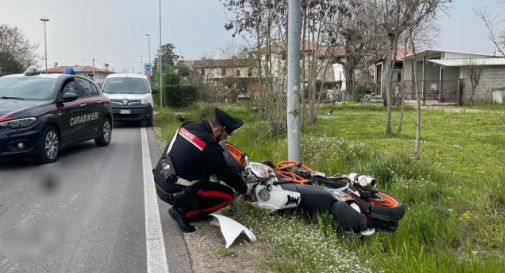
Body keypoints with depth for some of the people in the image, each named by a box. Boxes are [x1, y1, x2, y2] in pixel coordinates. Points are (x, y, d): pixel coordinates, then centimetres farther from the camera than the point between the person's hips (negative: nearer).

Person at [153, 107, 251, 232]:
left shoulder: (188, 127, 2)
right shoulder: (209, 146, -21)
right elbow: (226, 172, -9)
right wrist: (244, 189, 7)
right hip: (174, 193, -8)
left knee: (206, 168, 23)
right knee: (227, 195, -3)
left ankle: (183, 206, 16)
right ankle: (183, 213, -2)